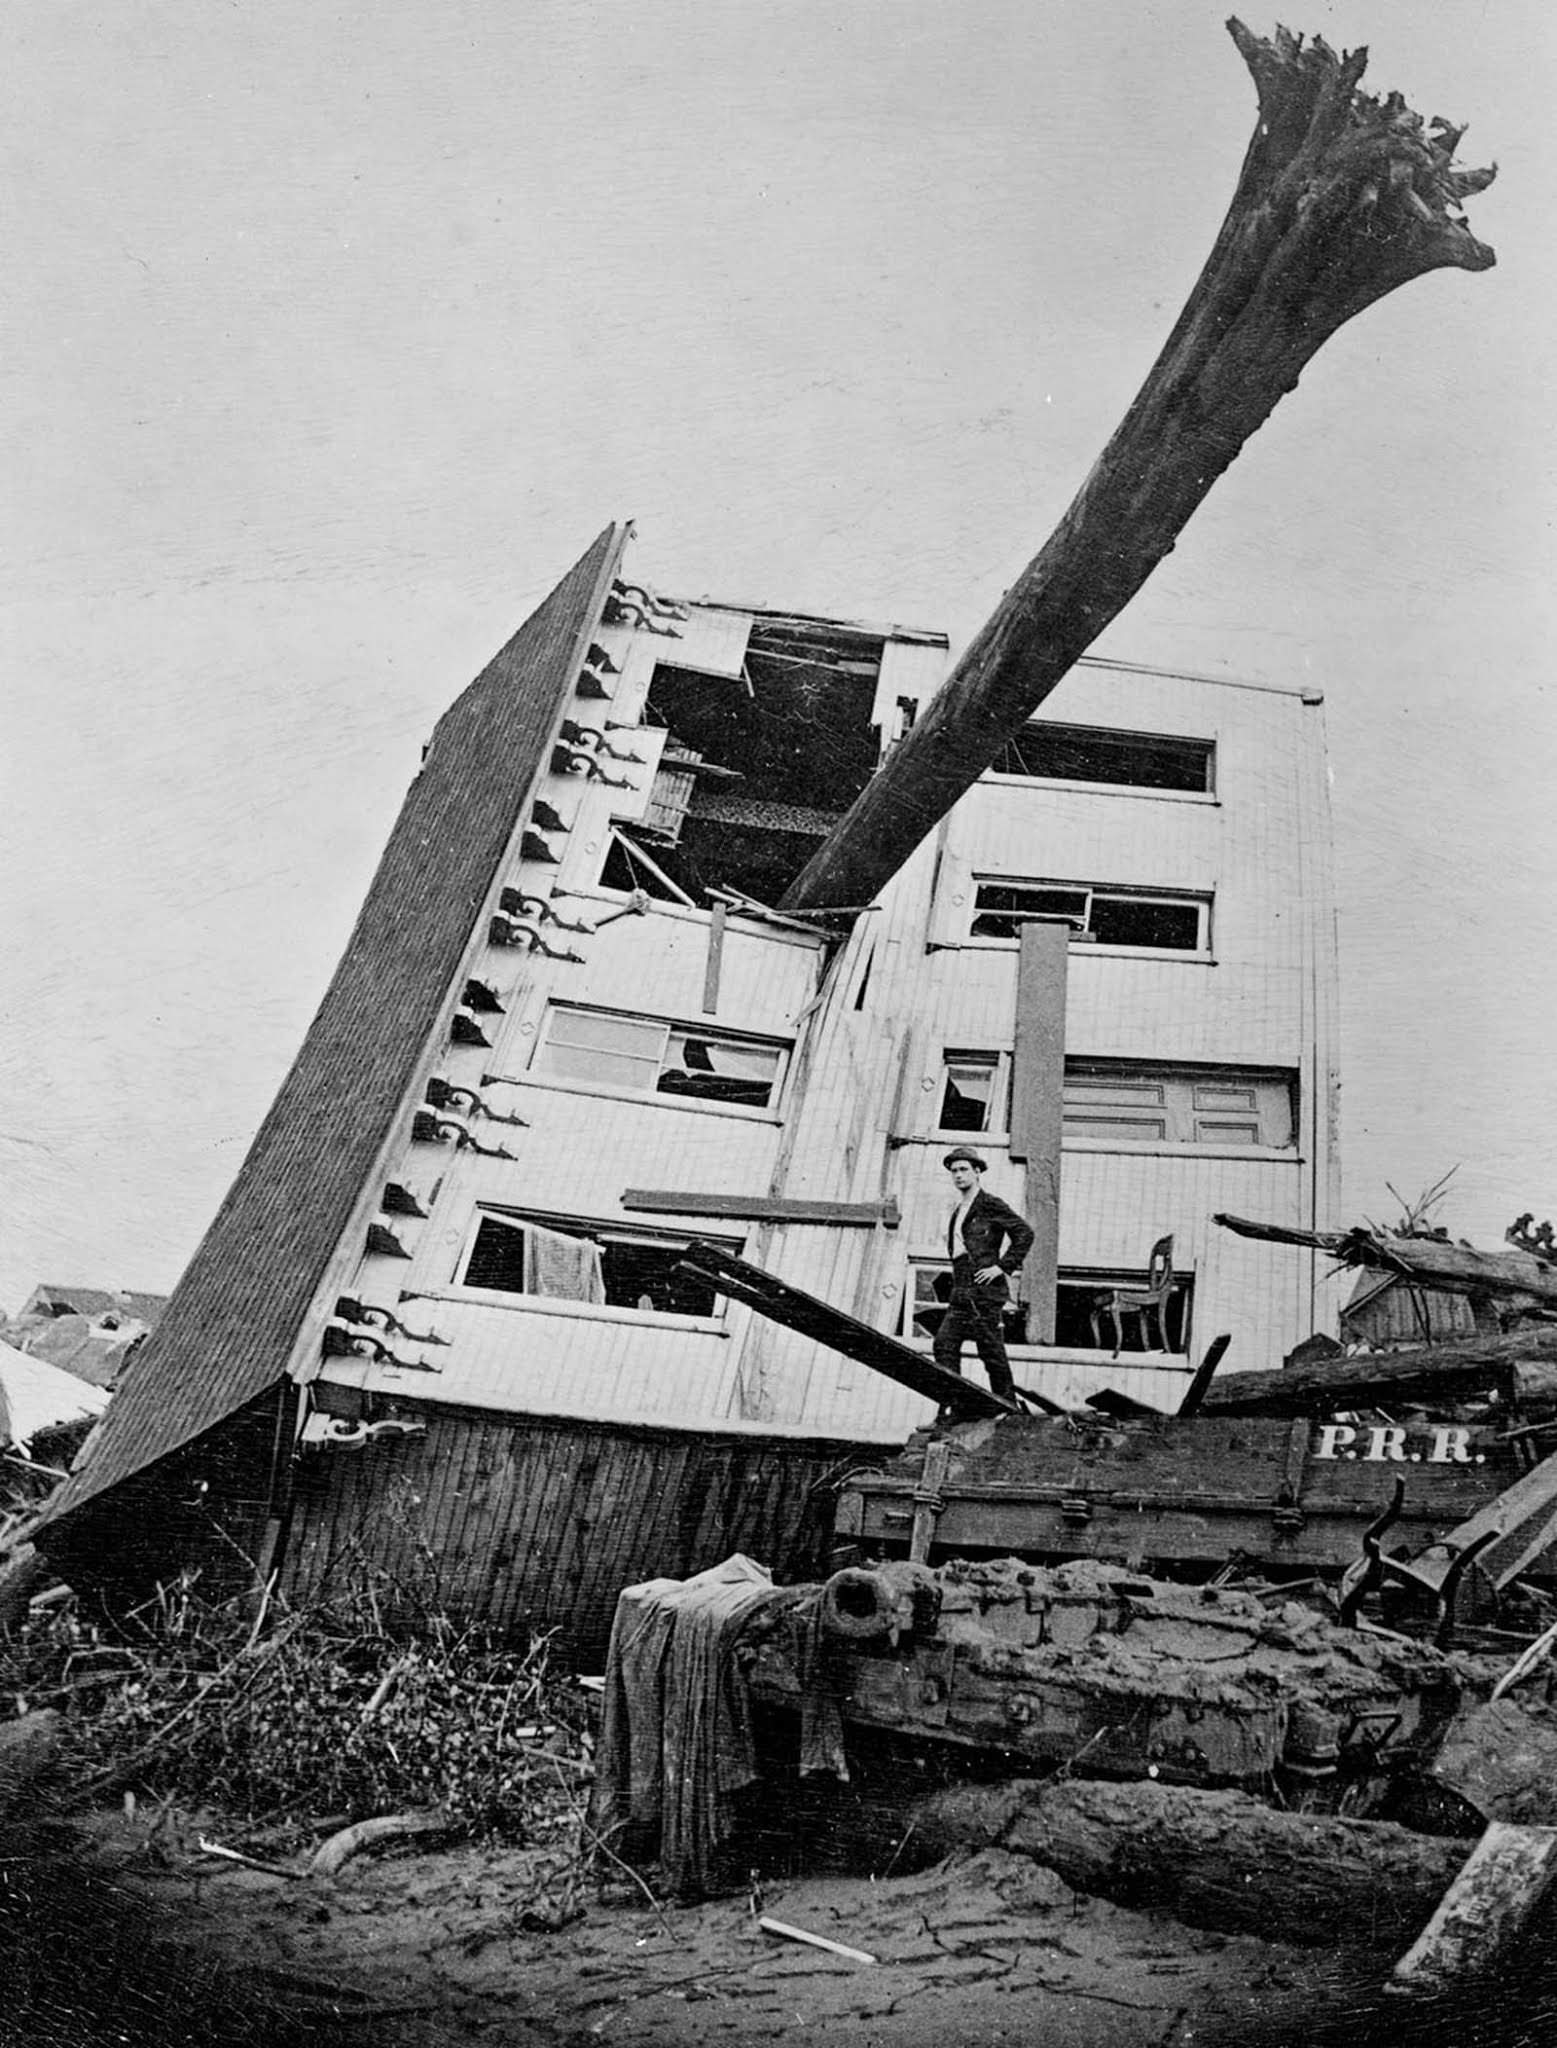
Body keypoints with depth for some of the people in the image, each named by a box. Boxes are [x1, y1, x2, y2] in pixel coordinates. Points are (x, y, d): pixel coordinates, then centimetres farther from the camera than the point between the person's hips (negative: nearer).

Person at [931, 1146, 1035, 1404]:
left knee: (991, 1351, -6)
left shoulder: (990, 1204, -4)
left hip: (985, 1290, -8)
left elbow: (1025, 1234, -10)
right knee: (944, 1344, -4)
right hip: (962, 1294, 8)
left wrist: (1003, 1267, -14)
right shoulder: (958, 1213, 22)